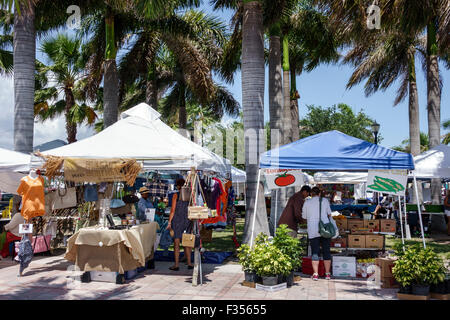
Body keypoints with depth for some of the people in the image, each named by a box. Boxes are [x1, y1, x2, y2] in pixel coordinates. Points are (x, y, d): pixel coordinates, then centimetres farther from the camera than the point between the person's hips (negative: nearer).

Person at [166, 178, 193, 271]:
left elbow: (173, 210, -8)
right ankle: (189, 264, 15)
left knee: (176, 243, 2)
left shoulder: (176, 195, -6)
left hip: (177, 220, -3)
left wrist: (169, 222, -3)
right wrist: (192, 222, 14)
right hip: (188, 220, 4)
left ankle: (176, 265, 4)